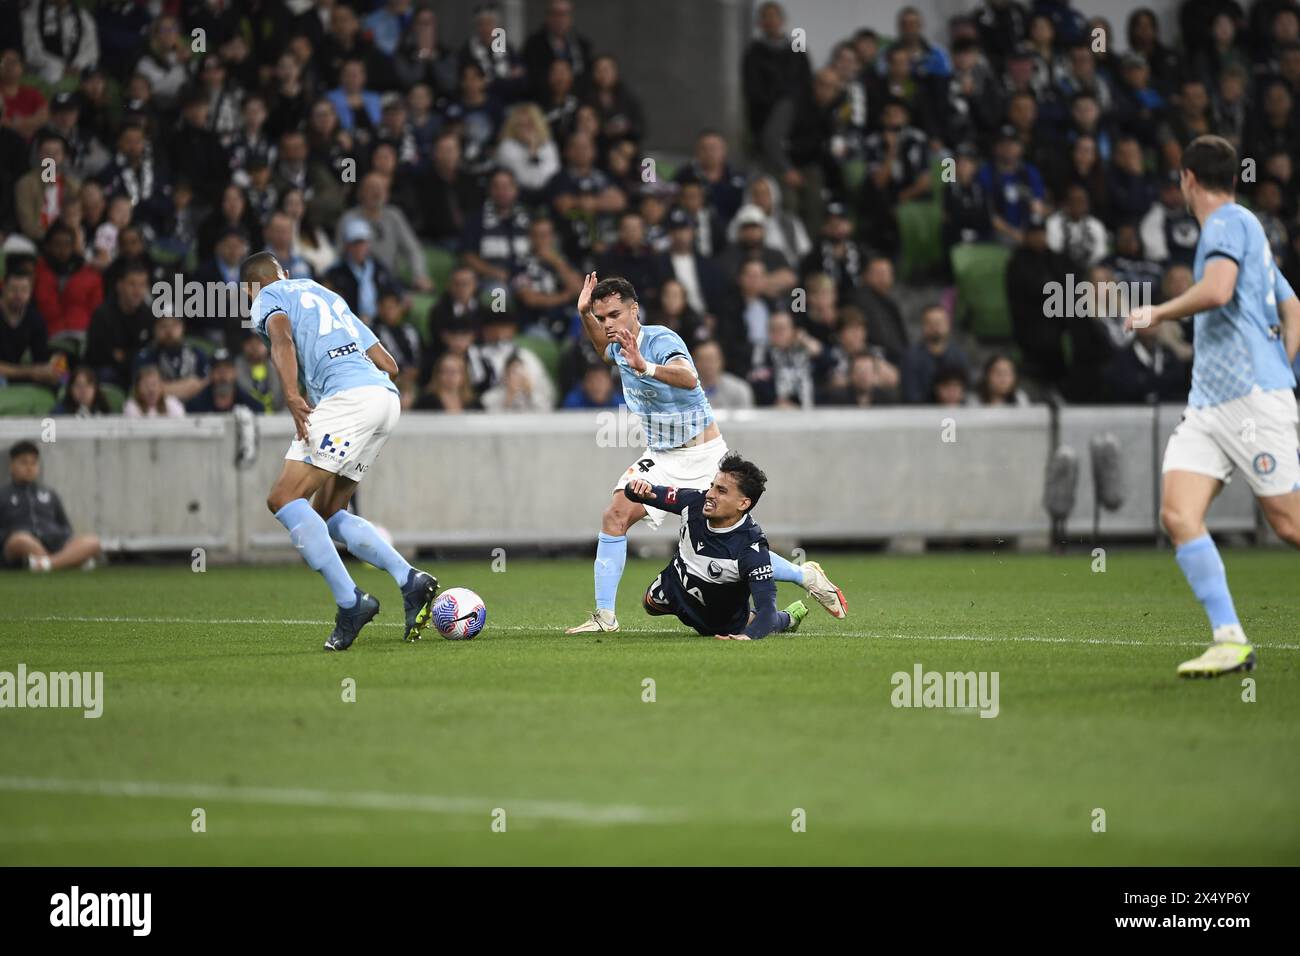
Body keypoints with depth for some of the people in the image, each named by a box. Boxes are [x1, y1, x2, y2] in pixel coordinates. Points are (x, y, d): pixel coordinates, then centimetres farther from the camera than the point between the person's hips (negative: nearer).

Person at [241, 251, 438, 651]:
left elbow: (282, 336, -13)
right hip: (388, 396, 8)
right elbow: (387, 363, 29)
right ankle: (410, 580, 0)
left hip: (347, 396, -8)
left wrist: (292, 397, -23)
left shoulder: (267, 297, 12)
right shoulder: (327, 295, 34)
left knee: (284, 498, -9)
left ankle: (350, 602, -18)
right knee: (327, 512, 15)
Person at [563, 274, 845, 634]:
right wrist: (584, 314, 10)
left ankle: (807, 576, 22)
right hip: (660, 456, 6)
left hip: (702, 457, -6)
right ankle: (604, 616, -14)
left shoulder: (661, 340, -23)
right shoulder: (620, 346, 0)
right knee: (615, 516, -17)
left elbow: (688, 377, -44)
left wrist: (645, 367, -63)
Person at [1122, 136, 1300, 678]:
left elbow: (1217, 290, -24)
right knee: (1178, 513, -8)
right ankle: (1231, 642, -13)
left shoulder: (1228, 223, -6)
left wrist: (1157, 313, -10)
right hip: (1208, 403, 9)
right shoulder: (1244, 228, 24)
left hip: (1252, 397, -9)